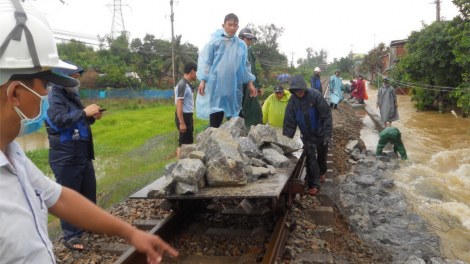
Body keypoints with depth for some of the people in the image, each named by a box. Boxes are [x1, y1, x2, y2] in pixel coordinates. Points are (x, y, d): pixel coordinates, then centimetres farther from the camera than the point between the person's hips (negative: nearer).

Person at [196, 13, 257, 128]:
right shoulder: (215, 42, 0)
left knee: (233, 115, 5)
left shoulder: (241, 45, 10)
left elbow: (245, 66, 15)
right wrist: (203, 82, -8)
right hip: (216, 84, -3)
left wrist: (250, 84, 11)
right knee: (216, 113, -5)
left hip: (234, 86, 4)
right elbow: (205, 62, 0)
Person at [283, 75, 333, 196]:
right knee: (310, 157, -5)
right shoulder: (292, 100, -12)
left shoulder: (315, 95, -21)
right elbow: (289, 122, -9)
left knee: (322, 154, 16)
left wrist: (328, 135, -22)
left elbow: (326, 115, -19)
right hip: (307, 135, 1)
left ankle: (321, 172, 45)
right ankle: (314, 184, 4)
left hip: (320, 132, -1)